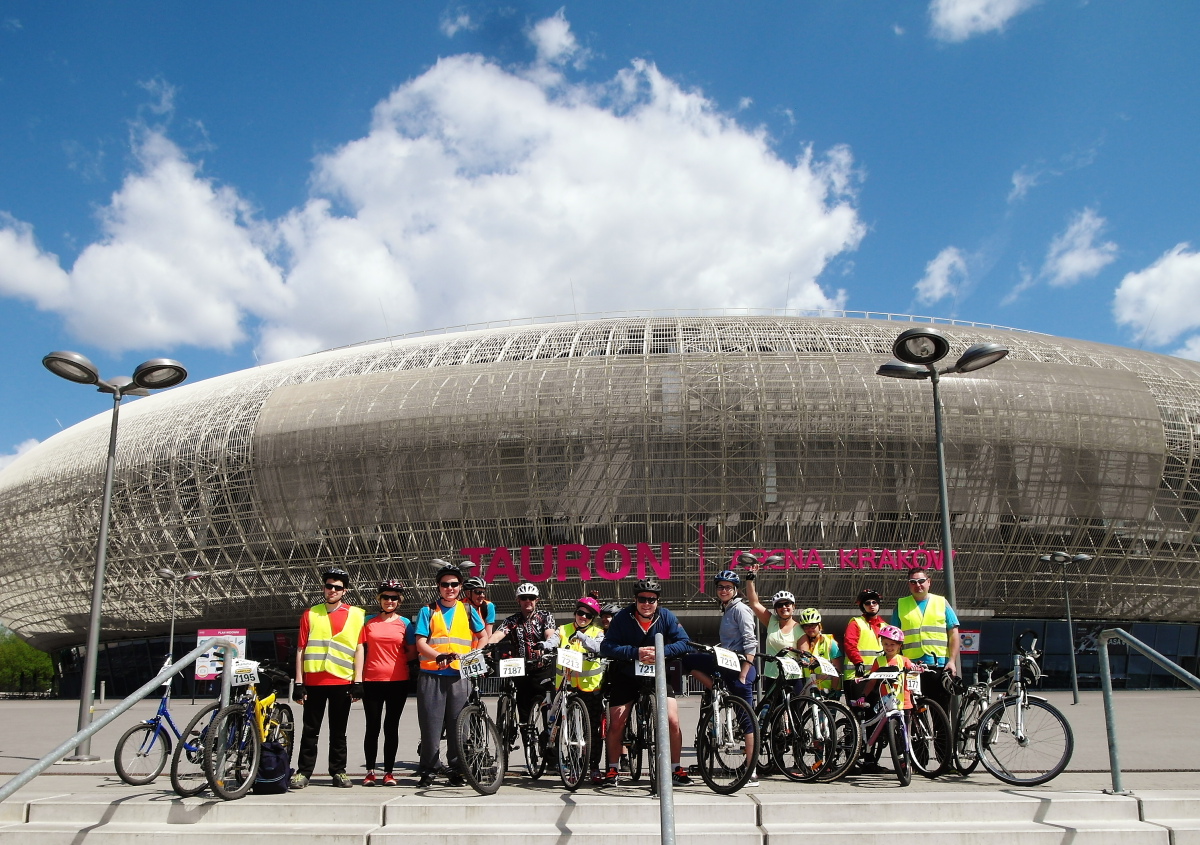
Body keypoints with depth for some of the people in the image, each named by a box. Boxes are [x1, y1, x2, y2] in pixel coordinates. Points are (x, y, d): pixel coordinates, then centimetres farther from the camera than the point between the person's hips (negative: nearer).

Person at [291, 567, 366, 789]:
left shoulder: (356, 615, 6)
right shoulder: (310, 614, 8)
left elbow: (359, 650, 4)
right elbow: (301, 650, 6)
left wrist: (358, 682, -3)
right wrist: (298, 683, 0)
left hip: (342, 681, 0)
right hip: (313, 681, 1)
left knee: (338, 731, 7)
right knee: (310, 730, 4)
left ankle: (338, 771, 15)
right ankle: (304, 771, 12)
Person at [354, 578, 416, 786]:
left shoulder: (404, 623, 7)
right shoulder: (369, 621, 7)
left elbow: (413, 653, 8)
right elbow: (360, 649, 4)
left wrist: (397, 660, -8)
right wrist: (357, 678, -3)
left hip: (398, 682, 0)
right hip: (372, 681, 0)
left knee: (392, 727, 5)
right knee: (373, 726, 4)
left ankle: (388, 771, 12)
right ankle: (370, 771, 13)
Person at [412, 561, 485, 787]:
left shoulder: (468, 611, 13)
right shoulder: (427, 611, 7)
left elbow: (482, 636, 22)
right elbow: (420, 643, -2)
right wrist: (439, 656, -20)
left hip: (460, 675, 1)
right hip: (431, 675, -1)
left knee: (458, 725, 2)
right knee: (431, 724, -2)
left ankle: (456, 770, 12)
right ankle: (429, 770, 7)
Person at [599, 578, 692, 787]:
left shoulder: (666, 617, -9)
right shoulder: (622, 618, -13)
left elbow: (683, 643, -14)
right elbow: (606, 647, -21)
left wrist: (662, 652, -32)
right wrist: (635, 652, -33)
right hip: (626, 676, 0)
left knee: (672, 722, -12)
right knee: (616, 725, -3)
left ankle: (676, 770, 6)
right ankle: (612, 770, 18)